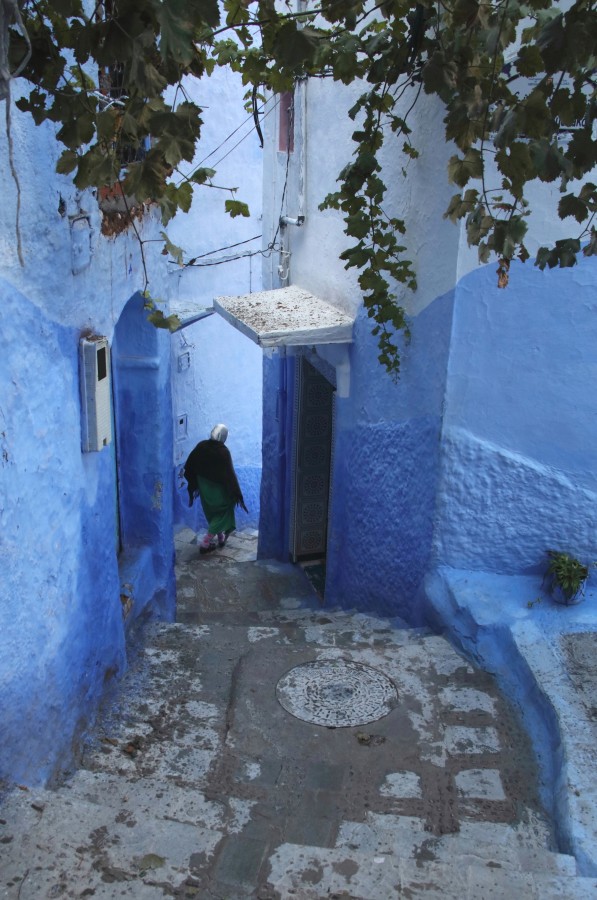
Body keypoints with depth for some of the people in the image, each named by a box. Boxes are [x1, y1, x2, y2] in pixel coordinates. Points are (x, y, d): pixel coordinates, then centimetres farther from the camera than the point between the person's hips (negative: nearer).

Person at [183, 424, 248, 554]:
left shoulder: (201, 446, -6)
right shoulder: (223, 451, -21)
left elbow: (189, 467, 0)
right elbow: (230, 474, -20)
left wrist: (193, 485, 11)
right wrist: (237, 494, -14)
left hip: (204, 488, 5)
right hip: (218, 490, -5)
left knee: (212, 514, 24)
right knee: (221, 514, 12)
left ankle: (220, 537, 39)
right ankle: (206, 543, 4)